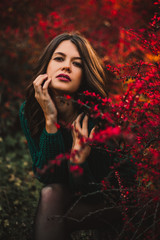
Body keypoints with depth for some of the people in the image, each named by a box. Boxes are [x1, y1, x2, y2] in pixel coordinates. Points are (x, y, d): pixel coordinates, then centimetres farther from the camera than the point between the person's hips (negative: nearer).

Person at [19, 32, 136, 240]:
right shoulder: (28, 111, -14)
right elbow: (46, 177, -20)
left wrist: (79, 162, -39)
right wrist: (50, 120, -29)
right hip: (64, 198, 3)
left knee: (51, 195, -29)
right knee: (50, 193, -29)